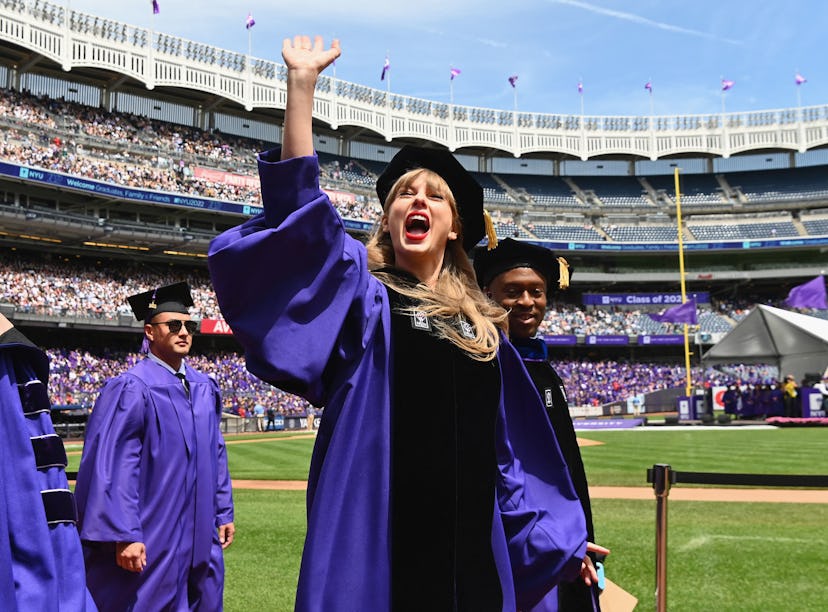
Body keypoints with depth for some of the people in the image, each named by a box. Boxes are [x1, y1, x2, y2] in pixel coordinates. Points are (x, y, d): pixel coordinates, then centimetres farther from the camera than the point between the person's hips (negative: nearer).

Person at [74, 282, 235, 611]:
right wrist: (124, 534, -20)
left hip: (200, 535, 7)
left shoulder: (204, 388, 9)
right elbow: (113, 465, -17)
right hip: (152, 539, -7)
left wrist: (223, 512, 12)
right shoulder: (130, 389, -13)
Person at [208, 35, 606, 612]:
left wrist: (558, 535, 14)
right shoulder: (361, 292, 1)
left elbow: (509, 441, 15)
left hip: (469, 543, 4)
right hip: (376, 541, -4)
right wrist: (302, 82, -18)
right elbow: (297, 204, -14)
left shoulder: (481, 326, 12)